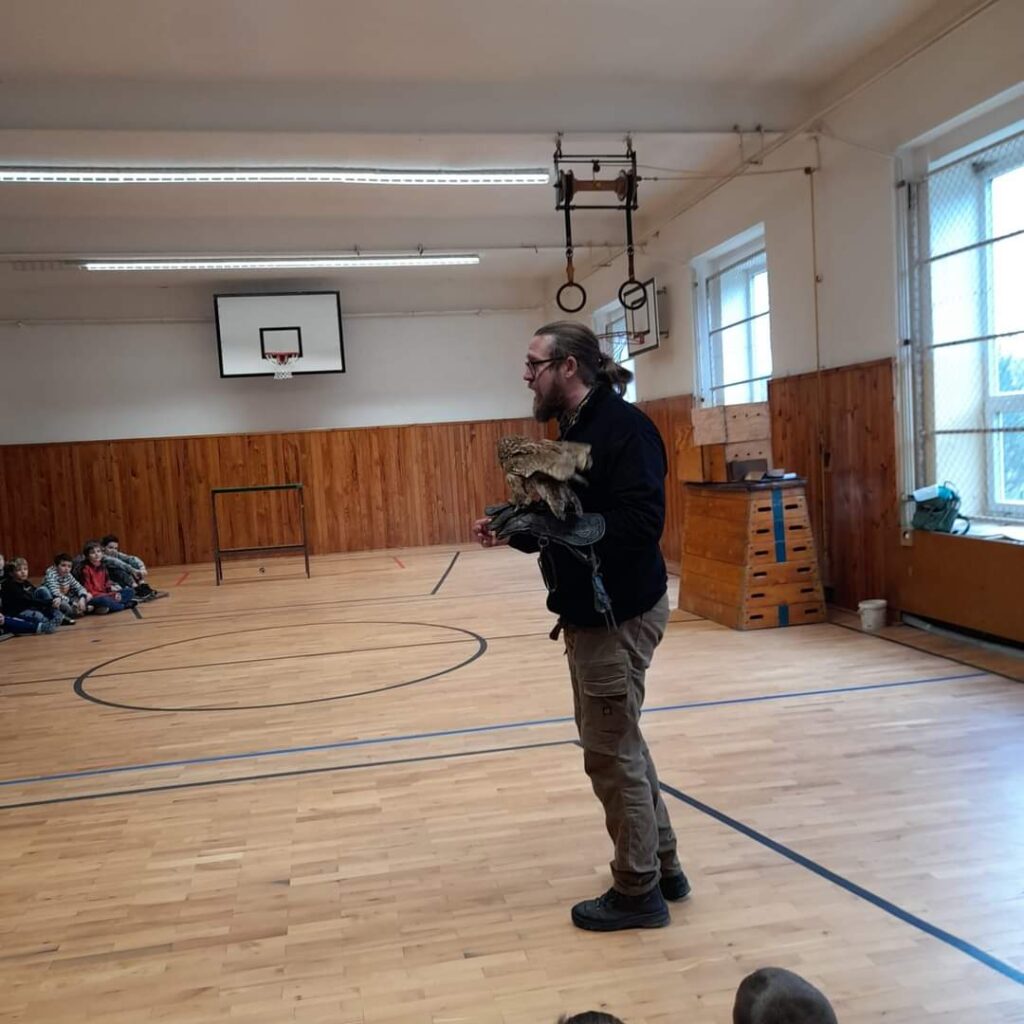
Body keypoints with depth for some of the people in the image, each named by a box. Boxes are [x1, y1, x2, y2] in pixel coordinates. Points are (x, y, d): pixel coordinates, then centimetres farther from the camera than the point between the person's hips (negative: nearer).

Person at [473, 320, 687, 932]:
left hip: (620, 614, -10)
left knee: (612, 752, 1)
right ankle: (662, 867, 34)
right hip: (589, 611, 10)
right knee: (621, 745, 19)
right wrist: (515, 529, 2)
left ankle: (639, 892, 18)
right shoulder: (575, 430, 13)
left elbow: (641, 523, -27)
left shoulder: (624, 426, -18)